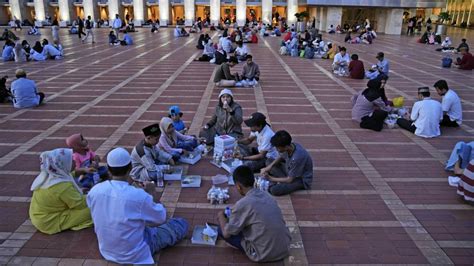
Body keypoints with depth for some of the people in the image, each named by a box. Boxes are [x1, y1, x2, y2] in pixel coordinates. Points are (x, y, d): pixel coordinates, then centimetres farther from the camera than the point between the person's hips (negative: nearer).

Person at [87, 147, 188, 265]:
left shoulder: (93, 191, -16)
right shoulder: (139, 195, -31)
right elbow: (161, 218, -12)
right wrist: (152, 192, 1)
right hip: (135, 255, -6)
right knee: (182, 223, 9)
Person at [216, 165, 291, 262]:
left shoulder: (242, 204, -17)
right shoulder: (267, 196, 2)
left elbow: (226, 234, -6)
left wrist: (221, 216, 13)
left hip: (264, 255, -7)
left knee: (222, 229, 5)